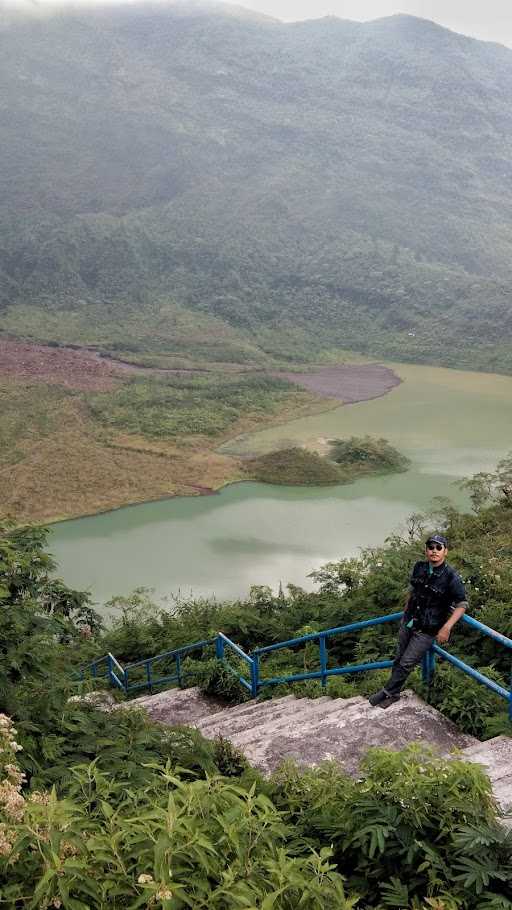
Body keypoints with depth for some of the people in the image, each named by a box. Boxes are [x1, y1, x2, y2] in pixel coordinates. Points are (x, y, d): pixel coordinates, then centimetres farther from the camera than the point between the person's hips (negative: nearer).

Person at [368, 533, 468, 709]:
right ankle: (394, 693, 31)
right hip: (408, 623, 6)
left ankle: (388, 693, 16)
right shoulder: (419, 567, -2)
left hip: (426, 631, -5)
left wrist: (446, 628, -24)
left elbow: (462, 605, -15)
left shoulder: (451, 577, -20)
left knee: (405, 664, -2)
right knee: (399, 659, 15)